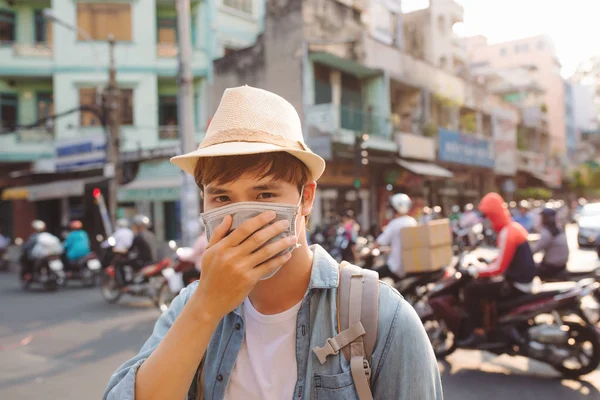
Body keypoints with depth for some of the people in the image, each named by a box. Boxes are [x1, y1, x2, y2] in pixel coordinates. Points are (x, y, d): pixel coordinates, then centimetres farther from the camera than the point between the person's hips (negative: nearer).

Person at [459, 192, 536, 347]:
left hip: (516, 285, -10)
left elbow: (499, 268, -24)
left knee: (471, 290, -11)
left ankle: (478, 332, -6)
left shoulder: (507, 232, -21)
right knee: (482, 282, 25)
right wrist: (484, 268, 11)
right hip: (524, 279, 10)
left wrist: (477, 270, -12)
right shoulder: (514, 226, 9)